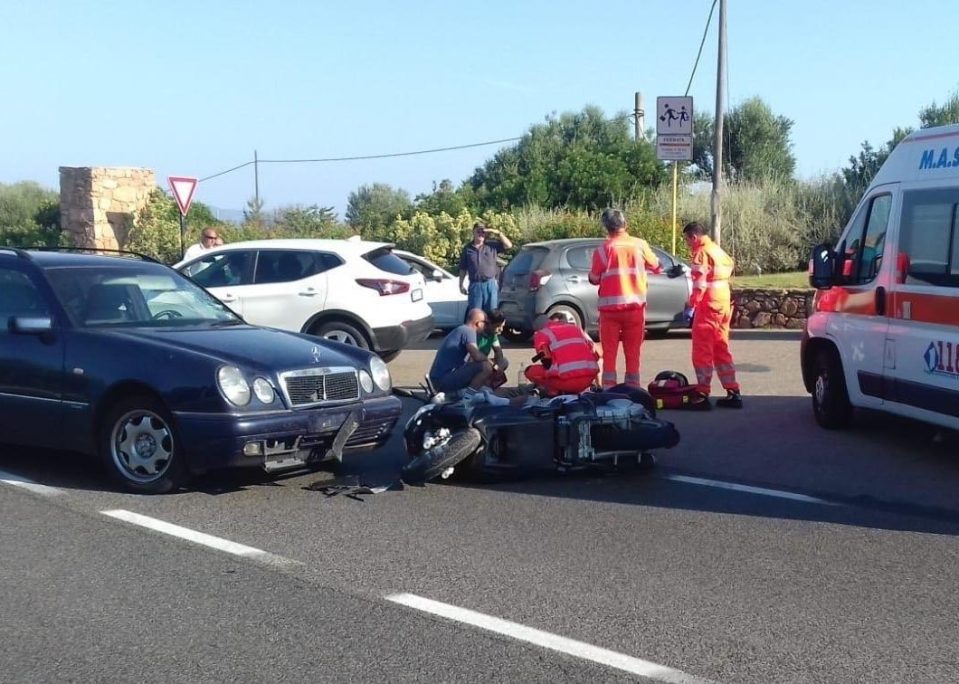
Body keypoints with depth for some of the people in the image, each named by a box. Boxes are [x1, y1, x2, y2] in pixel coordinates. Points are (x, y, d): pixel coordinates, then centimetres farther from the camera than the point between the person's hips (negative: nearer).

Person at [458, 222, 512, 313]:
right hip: (475, 285, 0)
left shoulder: (492, 245, 6)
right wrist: (461, 285, 3)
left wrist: (498, 233, -7)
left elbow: (509, 245, 1)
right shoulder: (467, 249, 6)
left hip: (491, 284, 0)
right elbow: (463, 269, 9)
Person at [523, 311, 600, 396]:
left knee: (531, 371, 17)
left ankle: (554, 392, 0)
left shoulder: (541, 334, 11)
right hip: (589, 379, 4)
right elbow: (595, 355, 22)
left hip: (566, 381, -4)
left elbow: (547, 361, 0)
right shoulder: (576, 328, 25)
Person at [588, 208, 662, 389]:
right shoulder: (640, 245, -2)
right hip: (635, 306, 2)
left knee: (609, 354, 4)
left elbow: (594, 279, 0)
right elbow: (656, 267, 13)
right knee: (633, 354, 9)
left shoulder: (603, 249, -8)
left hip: (610, 308, -2)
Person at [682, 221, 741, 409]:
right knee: (722, 350, 14)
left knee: (702, 352, -5)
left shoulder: (701, 253, -11)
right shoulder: (718, 250, 18)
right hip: (724, 305, 9)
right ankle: (733, 393, 14)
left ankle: (703, 395, -6)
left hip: (708, 306, -9)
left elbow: (699, 283, -19)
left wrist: (691, 305, -20)